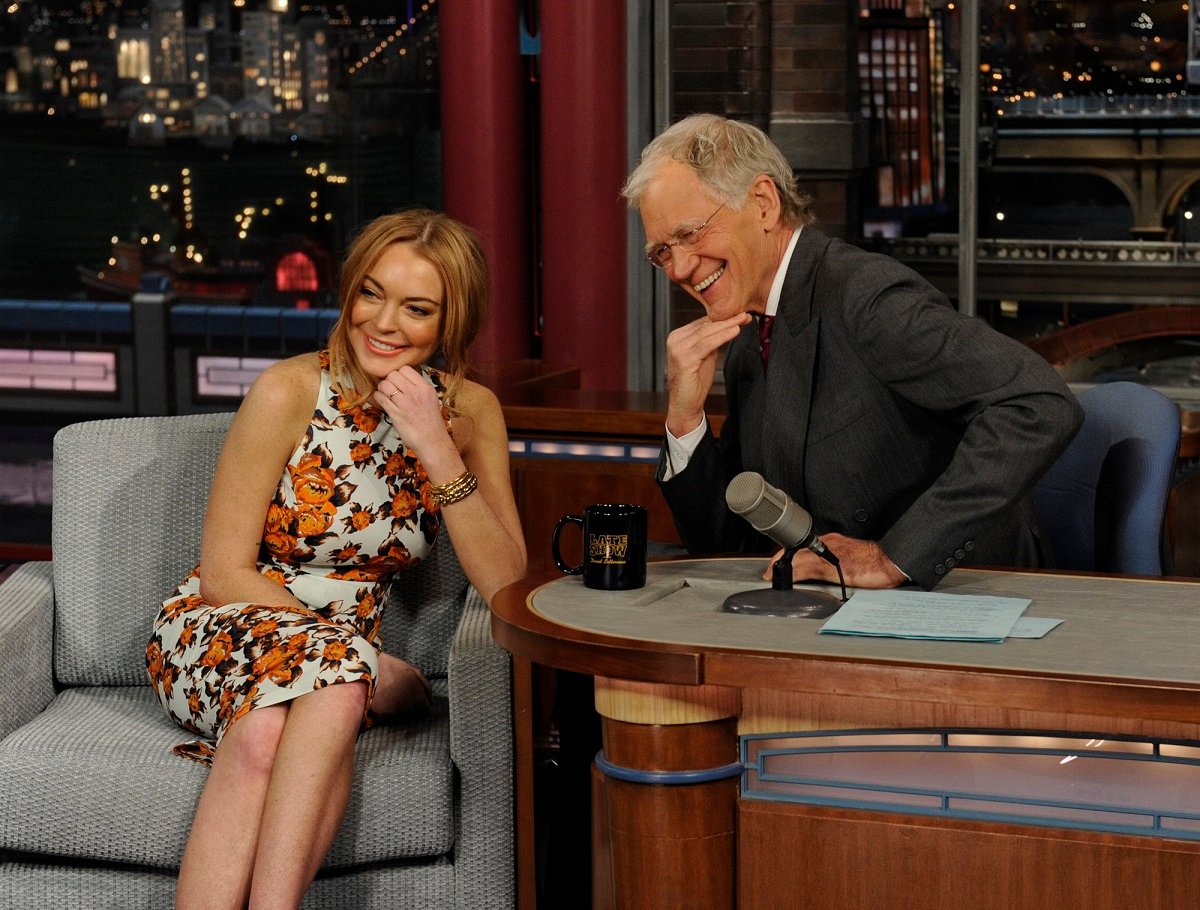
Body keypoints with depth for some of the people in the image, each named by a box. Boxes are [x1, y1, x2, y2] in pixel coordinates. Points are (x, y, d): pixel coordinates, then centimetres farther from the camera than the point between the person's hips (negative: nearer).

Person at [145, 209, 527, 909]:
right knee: (335, 669, -37)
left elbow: (505, 586, -10)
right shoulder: (289, 392, -12)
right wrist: (369, 664, -17)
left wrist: (439, 452, -22)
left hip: (343, 649, 2)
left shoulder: (469, 412, -2)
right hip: (221, 632, -2)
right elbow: (225, 574, -10)